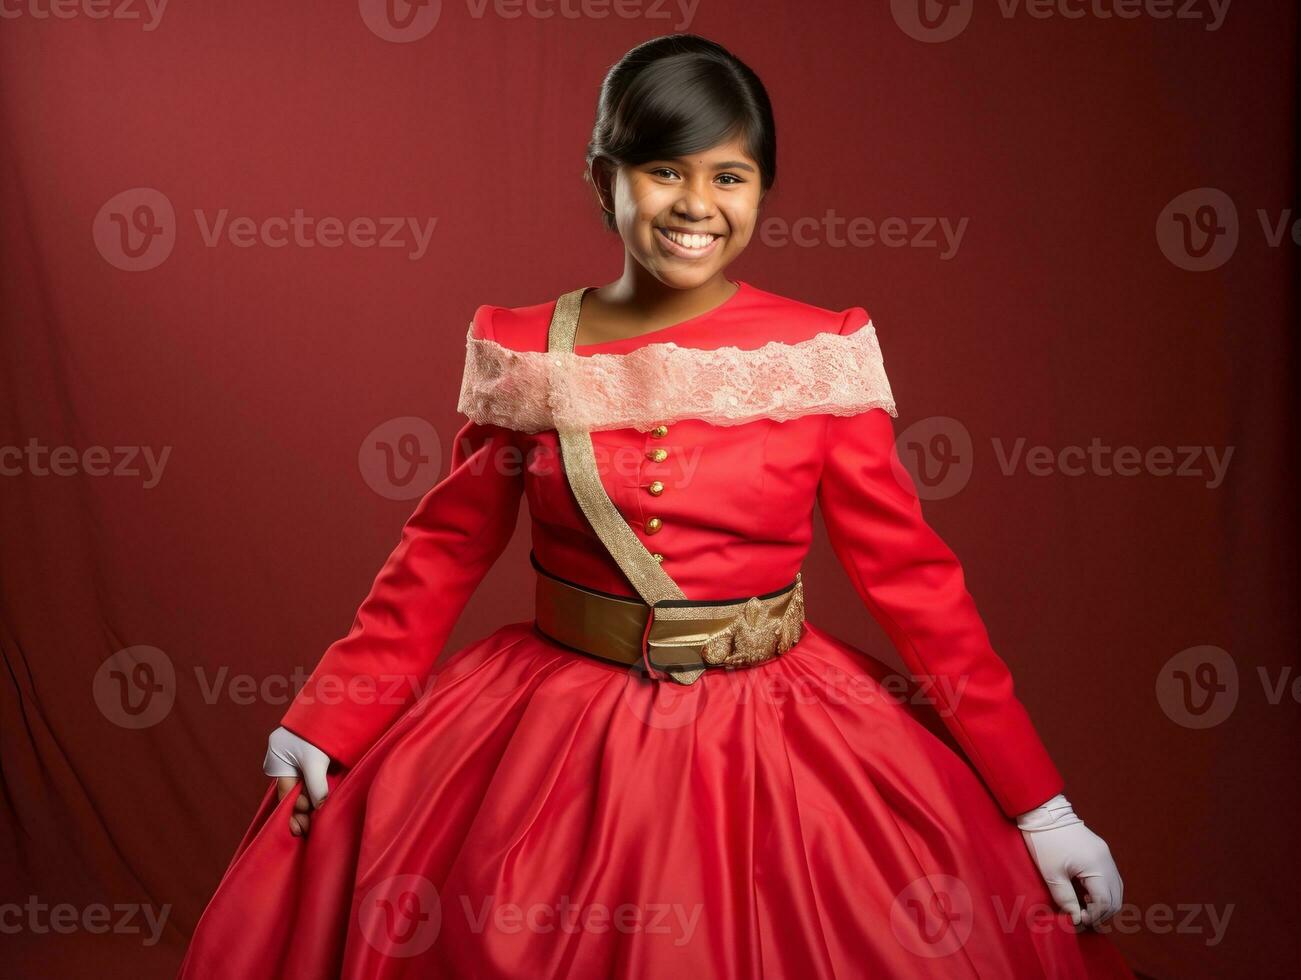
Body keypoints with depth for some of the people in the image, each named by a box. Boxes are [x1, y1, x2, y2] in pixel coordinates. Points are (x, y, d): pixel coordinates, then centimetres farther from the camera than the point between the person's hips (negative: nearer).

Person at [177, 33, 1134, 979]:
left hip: (770, 743, 0)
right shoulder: (525, 355, -2)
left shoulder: (823, 353, -5)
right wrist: (324, 721, -2)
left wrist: (1039, 801, -5)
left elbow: (909, 569, -4)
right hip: (555, 736, 1)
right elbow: (444, 550, 5)